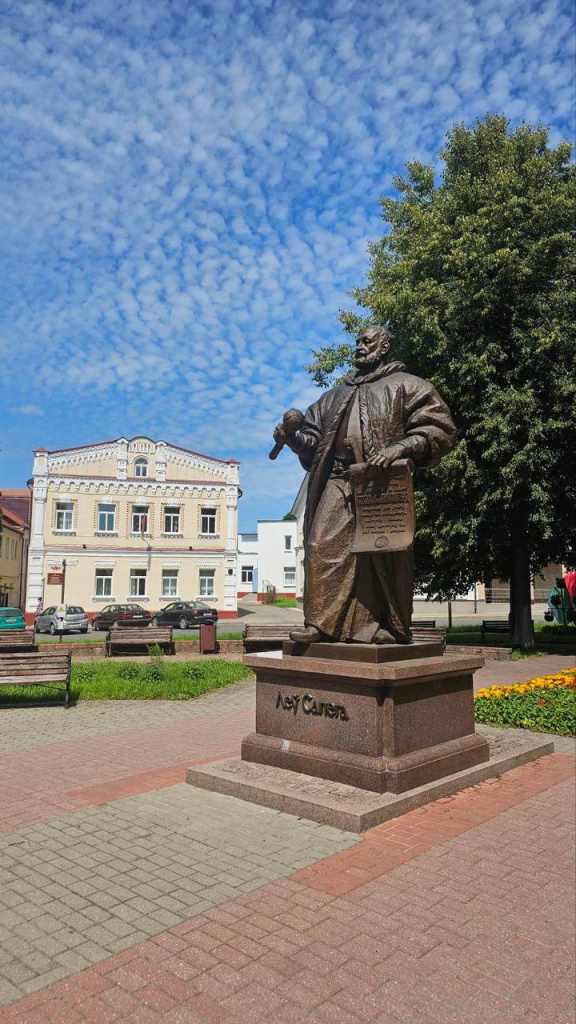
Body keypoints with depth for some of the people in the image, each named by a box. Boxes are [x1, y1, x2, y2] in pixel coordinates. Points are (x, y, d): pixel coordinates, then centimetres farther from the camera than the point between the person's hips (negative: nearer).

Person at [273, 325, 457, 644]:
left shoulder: (405, 386, 10)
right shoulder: (337, 395, 26)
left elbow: (440, 429, -1)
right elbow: (313, 440, 23)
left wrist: (398, 448, -16)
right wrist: (291, 438, 1)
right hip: (339, 482, 5)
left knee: (383, 552, -4)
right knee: (322, 546, -8)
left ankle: (389, 628, 6)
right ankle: (320, 623, -4)